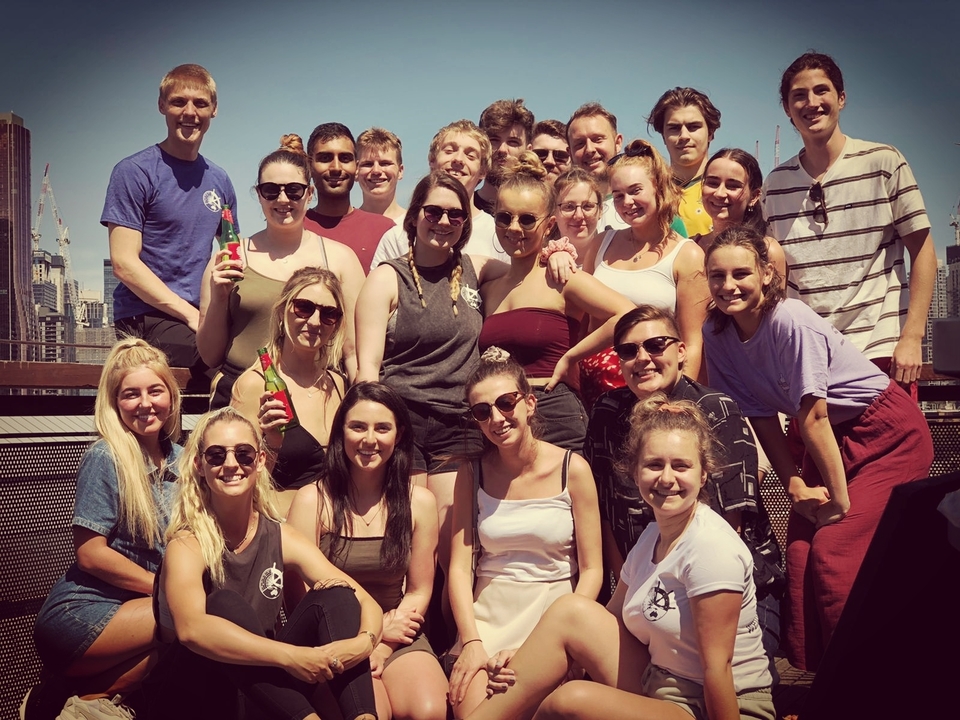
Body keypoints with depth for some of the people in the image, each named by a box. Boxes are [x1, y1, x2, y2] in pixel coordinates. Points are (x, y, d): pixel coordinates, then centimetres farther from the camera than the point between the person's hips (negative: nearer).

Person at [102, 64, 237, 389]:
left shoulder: (219, 182, 15)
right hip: (147, 321, -6)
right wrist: (191, 314, -14)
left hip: (202, 318, 6)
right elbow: (124, 264, -8)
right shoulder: (133, 172, -2)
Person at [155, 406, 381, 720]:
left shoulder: (281, 538, -2)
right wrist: (291, 656, -43)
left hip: (267, 681, 4)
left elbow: (367, 603, -7)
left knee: (334, 595, -18)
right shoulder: (187, 545, -15)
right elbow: (191, 629, -37)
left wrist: (363, 643, -31)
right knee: (225, 605, -32)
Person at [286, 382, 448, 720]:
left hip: (397, 638, 2)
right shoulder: (313, 500, -6)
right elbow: (298, 594, -5)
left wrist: (382, 648, -10)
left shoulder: (419, 501, 1)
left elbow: (419, 592, 5)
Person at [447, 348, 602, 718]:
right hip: (486, 617, 2)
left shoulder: (572, 469, -5)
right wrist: (472, 642, -14)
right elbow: (460, 566, -2)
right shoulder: (472, 473, 3)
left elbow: (591, 571, -4)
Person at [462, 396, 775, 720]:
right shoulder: (652, 536, 5)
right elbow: (609, 621, 6)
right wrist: (529, 663, -5)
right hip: (657, 690, 8)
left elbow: (717, 665, -21)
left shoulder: (711, 547, -20)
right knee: (571, 612, -7)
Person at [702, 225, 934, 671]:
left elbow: (813, 417, -23)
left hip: (887, 432, -6)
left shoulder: (791, 321, -27)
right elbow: (762, 417, -3)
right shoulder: (716, 333, -8)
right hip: (831, 437, 6)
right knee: (800, 549, -4)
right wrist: (795, 486, -10)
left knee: (836, 554, -14)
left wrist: (840, 500, -18)